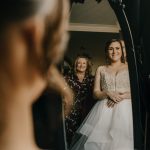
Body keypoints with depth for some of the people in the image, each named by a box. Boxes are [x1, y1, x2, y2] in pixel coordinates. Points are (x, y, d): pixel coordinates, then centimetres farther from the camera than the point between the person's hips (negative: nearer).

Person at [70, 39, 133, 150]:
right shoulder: (101, 69, 16)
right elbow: (96, 93, 9)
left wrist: (122, 96, -12)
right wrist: (108, 93, -11)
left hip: (124, 109, -1)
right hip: (105, 110, 1)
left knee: (122, 141, -13)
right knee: (98, 141, -11)